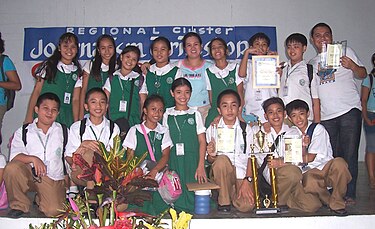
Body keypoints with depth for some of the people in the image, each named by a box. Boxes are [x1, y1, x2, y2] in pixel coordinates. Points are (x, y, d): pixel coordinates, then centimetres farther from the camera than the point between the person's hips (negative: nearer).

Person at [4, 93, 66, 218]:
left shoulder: (63, 131, 10)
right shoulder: (23, 132, 5)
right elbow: (15, 156, -7)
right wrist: (33, 159, -25)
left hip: (53, 178, 0)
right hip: (29, 173, 0)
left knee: (54, 211, -20)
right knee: (11, 168, -31)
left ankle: (40, 199, 17)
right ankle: (19, 205, -7)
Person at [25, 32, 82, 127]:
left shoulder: (77, 72, 8)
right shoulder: (48, 65, 3)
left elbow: (75, 99, 5)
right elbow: (36, 91, 4)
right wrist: (29, 118, -2)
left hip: (65, 119, 2)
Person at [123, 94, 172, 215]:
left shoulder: (164, 131, 15)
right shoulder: (135, 130, 10)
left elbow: (165, 156, 4)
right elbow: (130, 156, 5)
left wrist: (154, 171, -15)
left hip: (159, 172, 2)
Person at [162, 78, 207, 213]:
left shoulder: (195, 114, 7)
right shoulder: (167, 115, 9)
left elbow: (202, 141, 3)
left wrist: (201, 166, -6)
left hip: (192, 161, 0)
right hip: (173, 161, 1)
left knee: (192, 191, -8)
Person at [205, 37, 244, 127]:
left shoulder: (235, 68, 5)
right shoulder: (208, 72, 7)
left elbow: (240, 94, 3)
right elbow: (211, 96, 9)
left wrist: (239, 114, -7)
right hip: (215, 114, 1)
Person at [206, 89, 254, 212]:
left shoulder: (246, 129, 1)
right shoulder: (212, 129, 0)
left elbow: (250, 157, -1)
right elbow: (210, 160, 2)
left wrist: (247, 181, -13)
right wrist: (212, 155, -23)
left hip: (242, 172, 0)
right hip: (222, 173, 0)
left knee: (246, 206, -24)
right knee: (222, 159, -34)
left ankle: (232, 192, 13)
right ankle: (223, 201, -14)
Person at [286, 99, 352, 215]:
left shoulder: (318, 129, -2)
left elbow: (310, 157, -12)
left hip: (325, 168, -1)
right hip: (307, 172, 1)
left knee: (339, 163, -35)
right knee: (309, 182, -37)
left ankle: (336, 204, -17)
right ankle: (328, 200, -4)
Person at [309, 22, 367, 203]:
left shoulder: (345, 51, 12)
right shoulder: (312, 64, 19)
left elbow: (362, 74, 8)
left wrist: (352, 66, -12)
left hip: (349, 110, -3)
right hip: (326, 116, 3)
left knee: (349, 154, -7)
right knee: (333, 156, 3)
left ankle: (349, 194, -2)